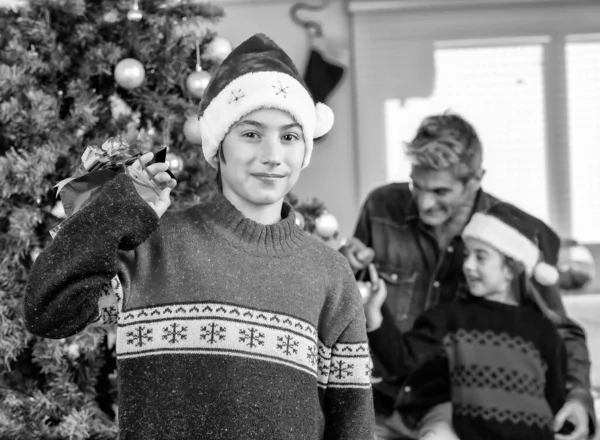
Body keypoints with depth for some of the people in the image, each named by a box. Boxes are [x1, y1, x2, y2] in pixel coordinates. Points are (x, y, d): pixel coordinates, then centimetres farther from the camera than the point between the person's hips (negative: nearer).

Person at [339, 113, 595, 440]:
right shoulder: (382, 208, 0)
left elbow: (559, 333, 7)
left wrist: (578, 394, -11)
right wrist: (347, 270, -5)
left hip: (458, 404, -2)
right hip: (382, 399, 3)